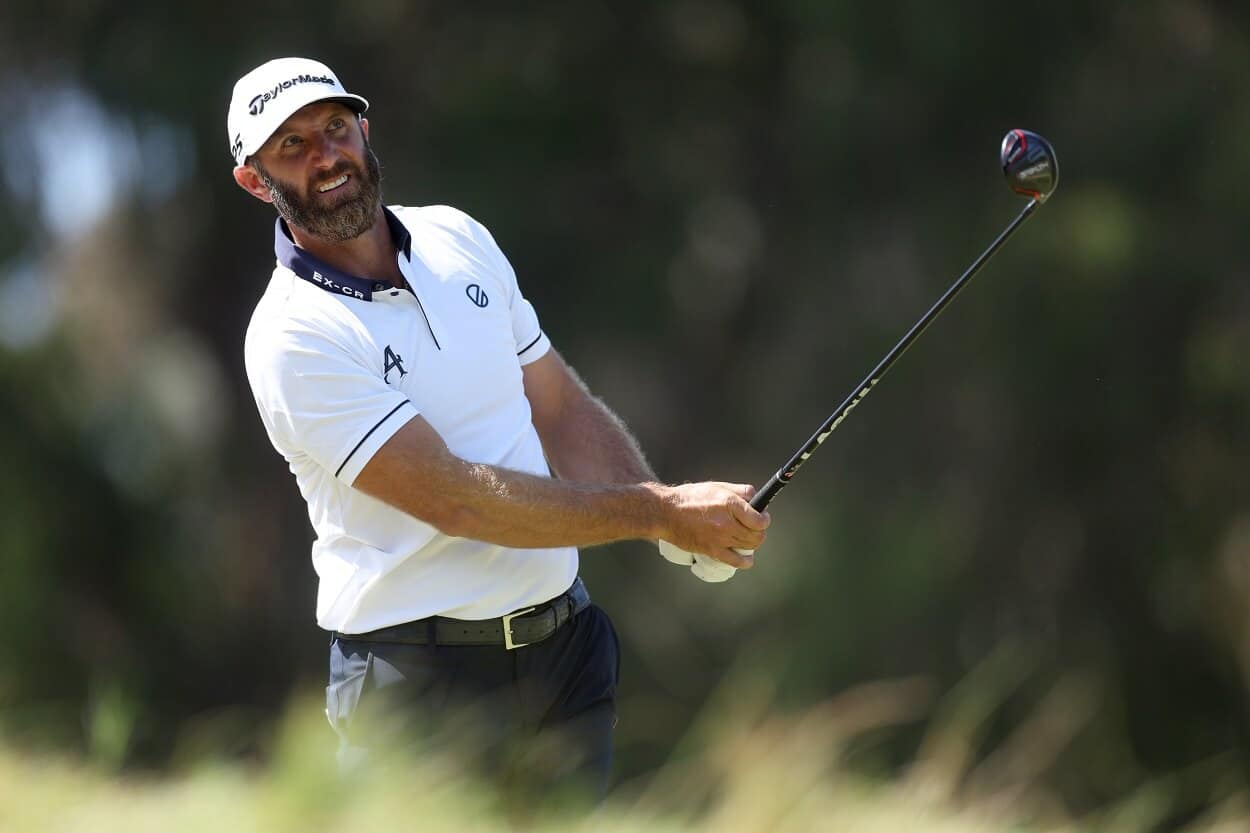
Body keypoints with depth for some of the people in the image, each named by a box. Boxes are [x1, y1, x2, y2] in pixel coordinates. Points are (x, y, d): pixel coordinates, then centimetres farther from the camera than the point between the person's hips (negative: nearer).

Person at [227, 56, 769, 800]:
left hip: (565, 648, 6)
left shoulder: (458, 239, 8)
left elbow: (563, 409, 15)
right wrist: (659, 512, -19)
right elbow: (456, 499, -21)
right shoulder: (292, 338, -15)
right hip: (419, 678, -6)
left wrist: (679, 524, -1)